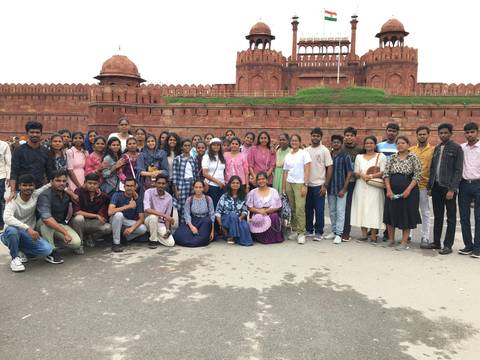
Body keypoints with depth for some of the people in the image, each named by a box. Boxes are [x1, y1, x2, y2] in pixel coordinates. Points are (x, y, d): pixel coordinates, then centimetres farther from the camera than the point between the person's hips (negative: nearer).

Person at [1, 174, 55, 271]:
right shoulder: (13, 200, -17)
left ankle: (20, 251, 8)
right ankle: (15, 258, -12)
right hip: (10, 234, -3)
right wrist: (27, 228, -45)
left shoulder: (36, 195, -7)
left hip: (29, 234, 3)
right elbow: (7, 218, -35)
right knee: (12, 229, -40)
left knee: (47, 249, -23)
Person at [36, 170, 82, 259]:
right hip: (43, 226, -4)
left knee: (76, 242, -21)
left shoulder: (67, 193, -4)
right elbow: (46, 218, -38)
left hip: (61, 224, 4)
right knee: (45, 221, -38)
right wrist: (65, 232, -42)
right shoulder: (45, 195, -23)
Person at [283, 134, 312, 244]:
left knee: (300, 208, -13)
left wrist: (304, 185, -13)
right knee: (292, 209, 2)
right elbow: (285, 172, 14)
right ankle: (294, 231, 12)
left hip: (300, 184, -4)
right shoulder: (287, 155, 14)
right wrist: (283, 188, 10)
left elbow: (307, 170, -5)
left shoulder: (304, 153, 1)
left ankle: (301, 233, -8)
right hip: (289, 183, 4)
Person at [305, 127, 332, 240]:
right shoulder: (306, 150, 9)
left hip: (319, 185, -4)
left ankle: (319, 232, 9)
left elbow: (329, 168, -6)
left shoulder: (324, 150, -4)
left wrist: (325, 185, -11)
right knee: (308, 209, 11)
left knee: (319, 210, 0)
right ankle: (309, 230, 23)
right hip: (307, 184, 5)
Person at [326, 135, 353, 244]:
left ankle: (339, 234, 2)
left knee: (340, 211, -3)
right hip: (330, 189, 4)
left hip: (341, 189, -4)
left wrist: (344, 189, -11)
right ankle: (334, 231, 23)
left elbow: (350, 173, -6)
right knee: (332, 211, 11)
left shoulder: (345, 156, -4)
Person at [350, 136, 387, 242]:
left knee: (374, 208, -6)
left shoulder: (381, 156, 6)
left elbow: (383, 172, -3)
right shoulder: (359, 157, 16)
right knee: (361, 208, 0)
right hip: (361, 187, 3)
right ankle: (364, 234, 7)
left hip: (374, 187, -3)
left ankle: (373, 235, 0)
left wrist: (371, 176, -16)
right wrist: (362, 175, -12)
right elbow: (355, 172, 9)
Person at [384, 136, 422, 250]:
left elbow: (417, 175, -7)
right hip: (392, 191, 3)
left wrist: (408, 189, -16)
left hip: (408, 191, -3)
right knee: (390, 213, 7)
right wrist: (388, 189, -8)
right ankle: (391, 239, 23)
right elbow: (386, 173, 3)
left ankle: (404, 242, 12)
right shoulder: (392, 157, 7)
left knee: (406, 214, 3)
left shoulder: (413, 157, -2)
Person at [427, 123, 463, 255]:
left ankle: (448, 245, 8)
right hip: (436, 186, 6)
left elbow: (458, 170, -10)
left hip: (448, 187, -6)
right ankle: (436, 242, 20)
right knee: (437, 216, 12)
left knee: (450, 218, 3)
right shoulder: (437, 148, 14)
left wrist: (452, 189, -16)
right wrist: (430, 186, 9)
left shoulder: (456, 148, -4)